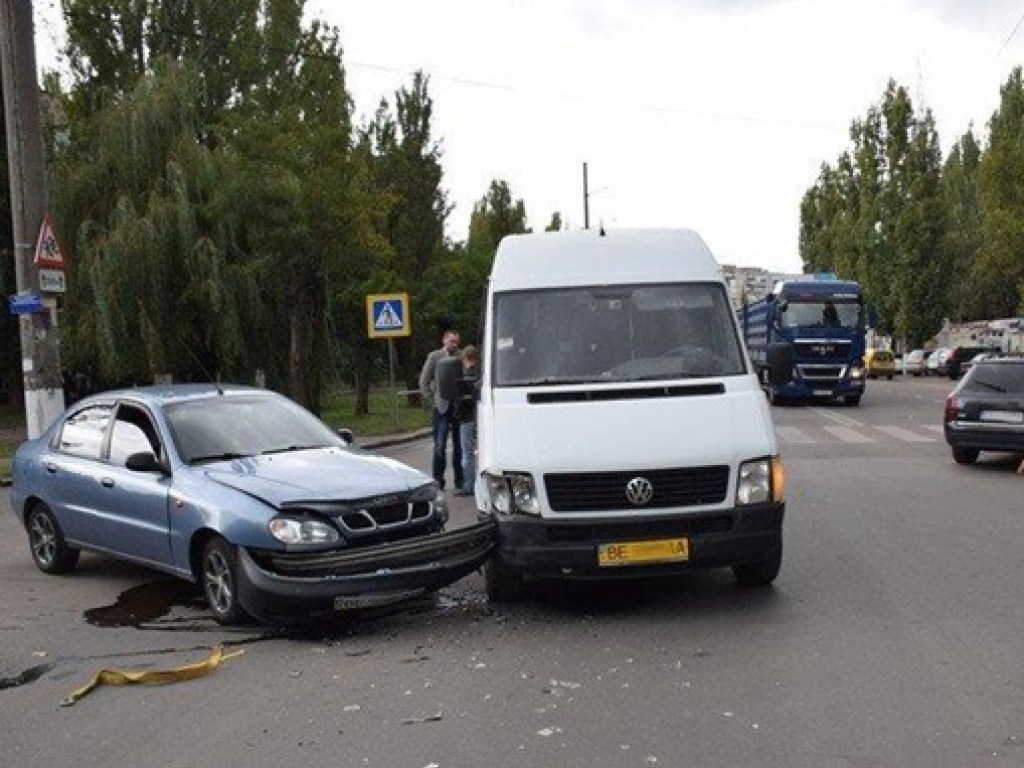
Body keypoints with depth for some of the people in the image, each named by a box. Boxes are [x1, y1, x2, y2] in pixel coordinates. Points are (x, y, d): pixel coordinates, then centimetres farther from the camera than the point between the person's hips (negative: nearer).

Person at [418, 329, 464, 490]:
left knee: (460, 445, 8)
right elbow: (424, 383, 4)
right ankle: (438, 480, 5)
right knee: (440, 446, -1)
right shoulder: (434, 357, 1)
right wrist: (433, 402, -1)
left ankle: (460, 480, 16)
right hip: (442, 408, -2)